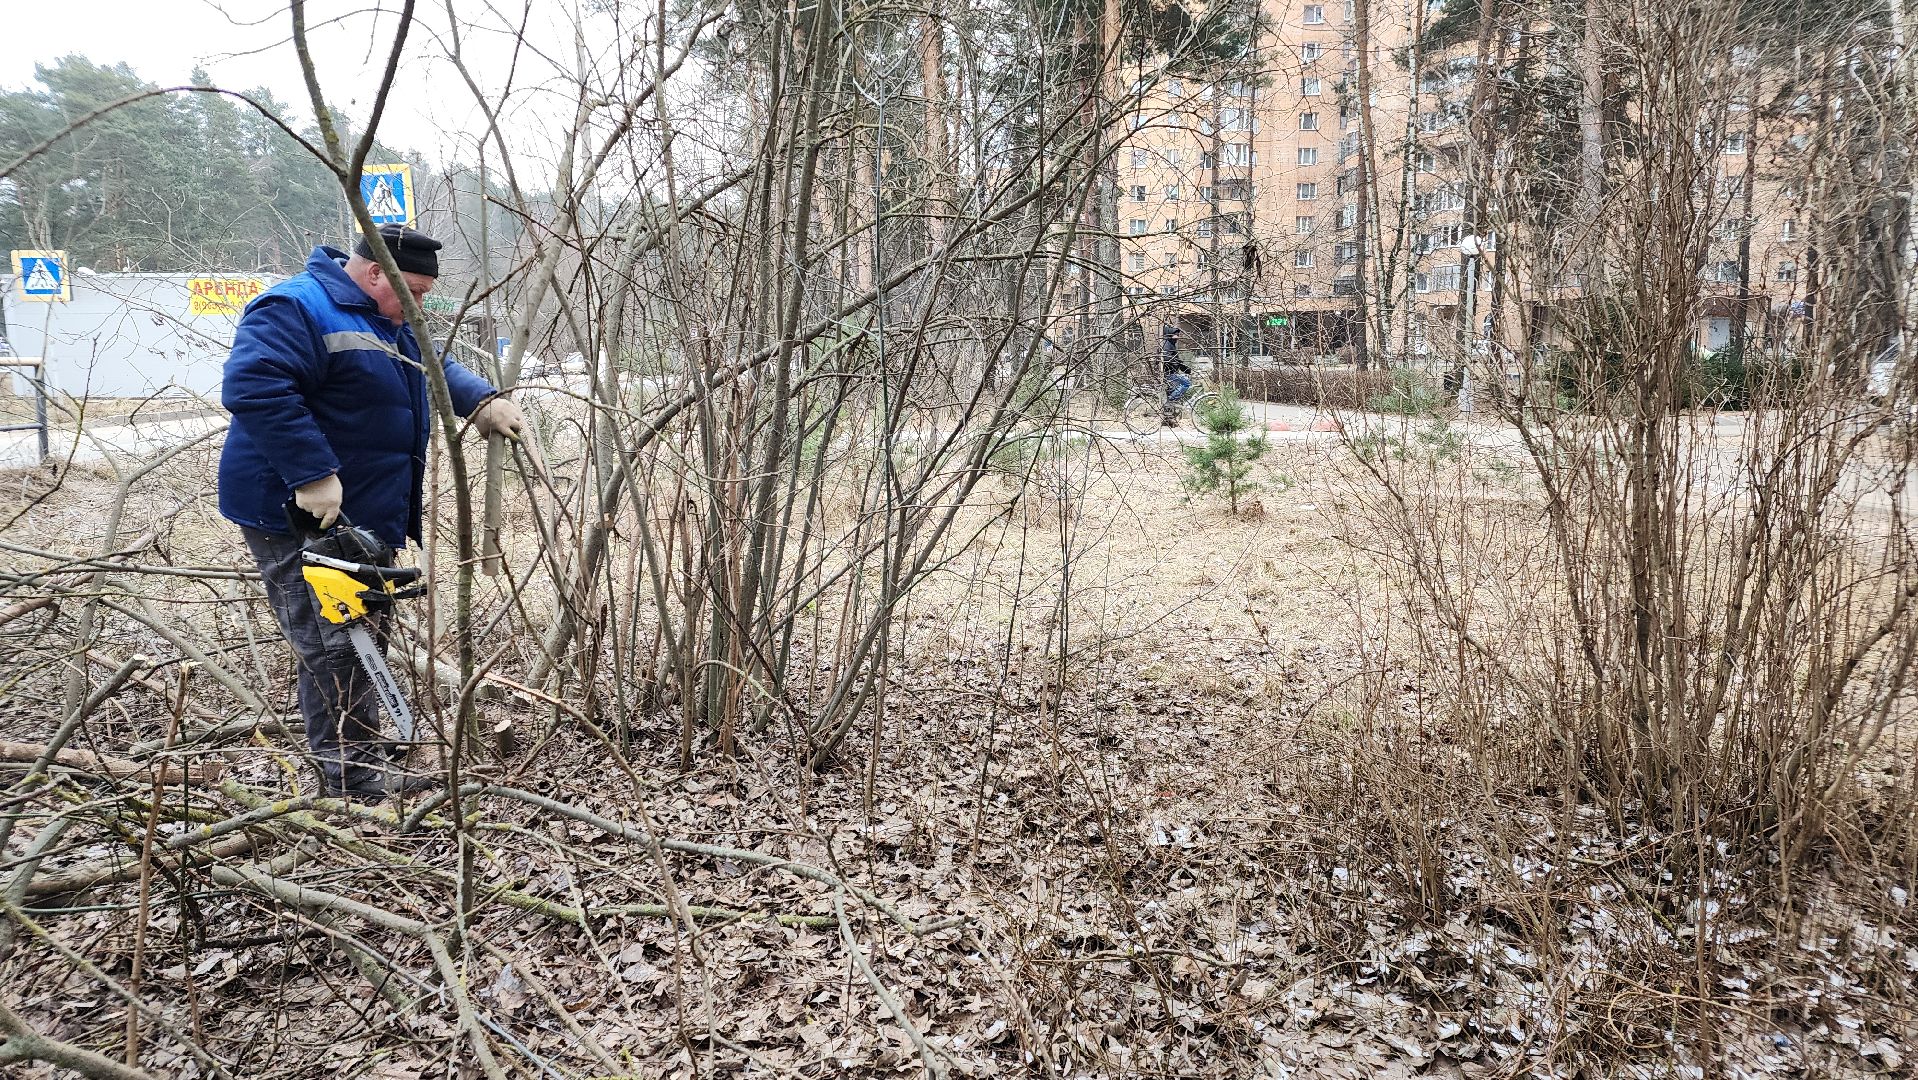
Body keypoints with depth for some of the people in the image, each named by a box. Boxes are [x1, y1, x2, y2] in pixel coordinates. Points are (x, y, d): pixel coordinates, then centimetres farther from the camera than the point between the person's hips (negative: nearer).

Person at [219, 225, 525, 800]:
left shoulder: (387, 323, 15)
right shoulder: (296, 309, -18)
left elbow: (436, 370, 23)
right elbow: (254, 388, -30)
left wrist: (483, 402, 3)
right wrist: (313, 475, -33)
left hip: (364, 516, 10)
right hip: (298, 516, -10)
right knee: (333, 647, -9)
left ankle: (368, 755, 28)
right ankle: (352, 777, -4)